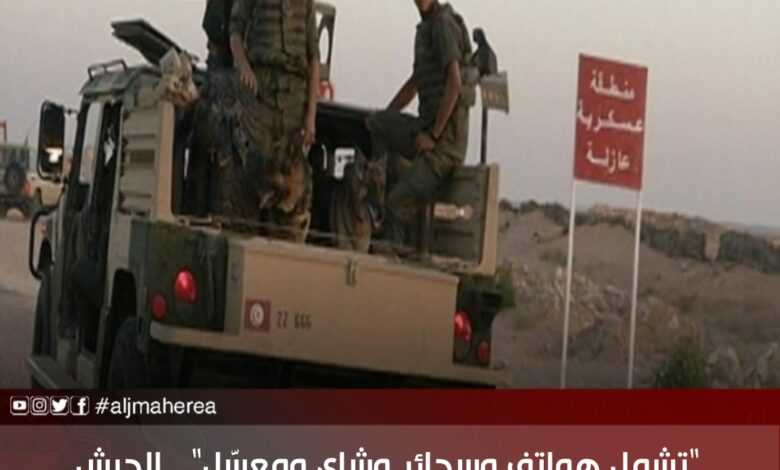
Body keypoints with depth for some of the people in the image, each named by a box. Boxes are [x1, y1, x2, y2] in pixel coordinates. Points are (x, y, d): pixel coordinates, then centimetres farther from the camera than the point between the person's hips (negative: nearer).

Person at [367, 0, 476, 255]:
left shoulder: (444, 24, -11)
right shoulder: (426, 27, 19)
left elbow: (454, 83, -19)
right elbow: (414, 83, 30)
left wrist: (434, 134, -18)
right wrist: (384, 118, 23)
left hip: (446, 134, -9)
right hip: (428, 125, 9)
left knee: (399, 201, -13)